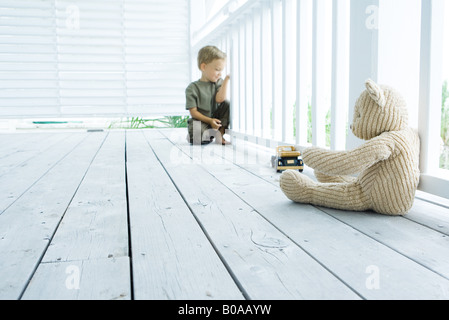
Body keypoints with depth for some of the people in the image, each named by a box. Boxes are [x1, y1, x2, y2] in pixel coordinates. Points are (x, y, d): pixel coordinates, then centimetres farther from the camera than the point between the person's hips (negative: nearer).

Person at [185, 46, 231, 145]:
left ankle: (220, 134, -14)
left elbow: (220, 99, -18)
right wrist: (210, 120, -21)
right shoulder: (192, 88, -8)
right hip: (201, 121, -4)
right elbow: (193, 112, -11)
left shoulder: (218, 82, 3)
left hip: (216, 119, 4)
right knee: (195, 140, -35)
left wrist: (226, 80, -19)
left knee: (227, 104, -19)